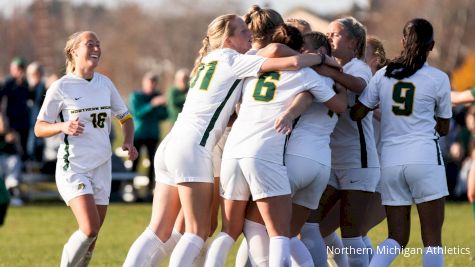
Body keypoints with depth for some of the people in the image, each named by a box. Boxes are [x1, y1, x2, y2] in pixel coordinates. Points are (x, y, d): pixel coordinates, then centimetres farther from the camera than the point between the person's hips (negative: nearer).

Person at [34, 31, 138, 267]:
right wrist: (63, 126, -22)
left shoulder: (105, 83, 6)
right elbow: (39, 129, -2)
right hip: (72, 167, -5)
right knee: (90, 228, -21)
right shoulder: (60, 88, -8)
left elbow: (125, 117, 19)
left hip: (101, 167, 5)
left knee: (91, 236, 6)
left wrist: (128, 142, 0)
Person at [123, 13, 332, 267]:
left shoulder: (208, 61, 20)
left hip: (170, 145, 8)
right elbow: (292, 62, -10)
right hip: (192, 150, -8)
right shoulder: (233, 61, -3)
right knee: (197, 232, -6)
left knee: (159, 232, 7)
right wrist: (322, 58, 6)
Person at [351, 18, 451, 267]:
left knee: (397, 238, 9)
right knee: (432, 237, 1)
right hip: (425, 158, -3)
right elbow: (443, 128, 9)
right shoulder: (438, 79, 0)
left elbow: (356, 114, 8)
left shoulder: (383, 74, 7)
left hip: (390, 161, 3)